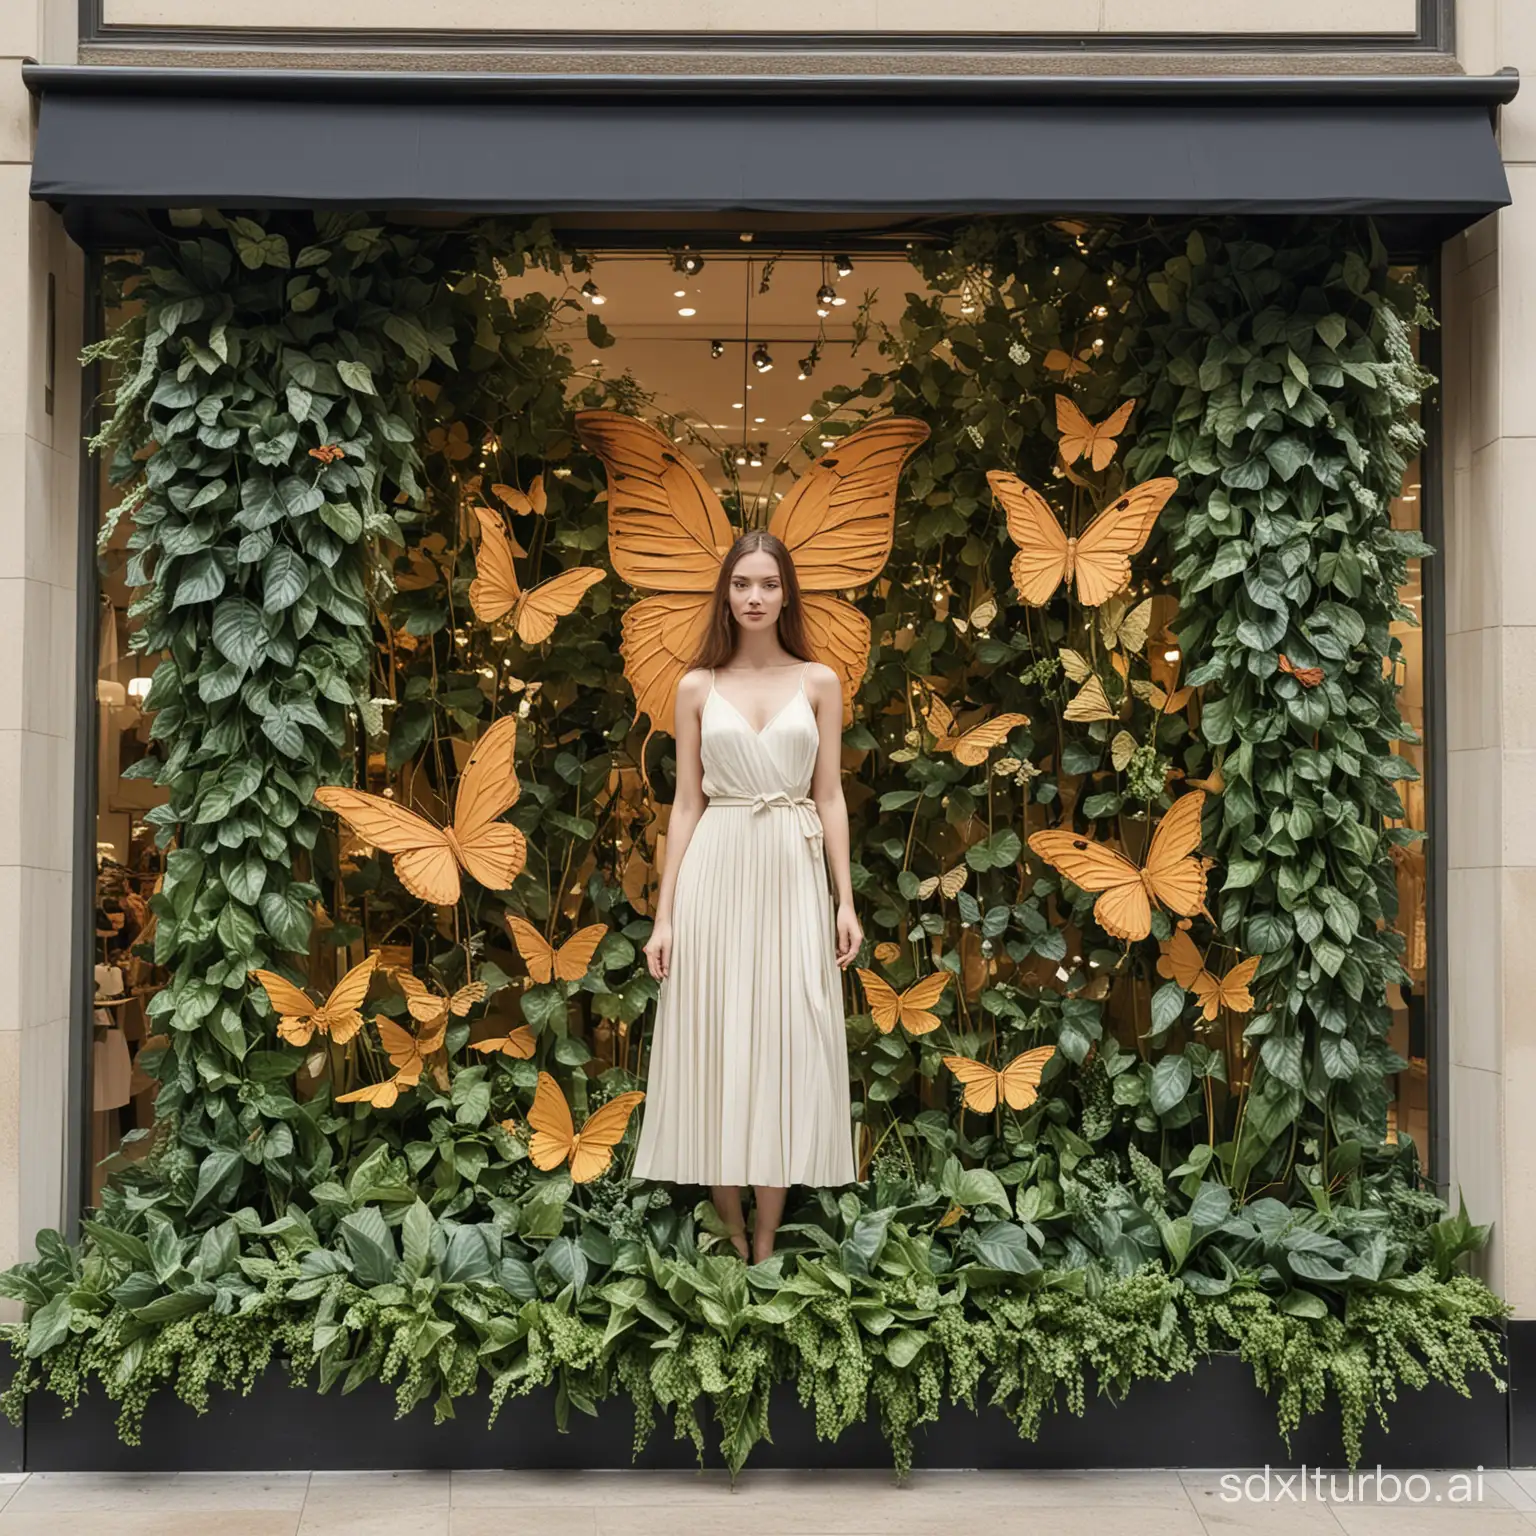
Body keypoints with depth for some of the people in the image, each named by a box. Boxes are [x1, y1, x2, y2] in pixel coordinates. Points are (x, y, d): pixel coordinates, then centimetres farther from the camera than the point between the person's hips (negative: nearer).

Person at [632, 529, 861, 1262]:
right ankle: (731, 1235, 16)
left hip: (793, 873, 0)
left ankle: (767, 1242, 12)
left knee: (784, 1047, 2)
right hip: (716, 873, 0)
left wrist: (846, 900, -1)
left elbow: (830, 798, 5)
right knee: (714, 1045, 2)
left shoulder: (818, 682, 6)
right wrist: (664, 914, -1)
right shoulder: (697, 687, 5)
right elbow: (686, 804, 4)